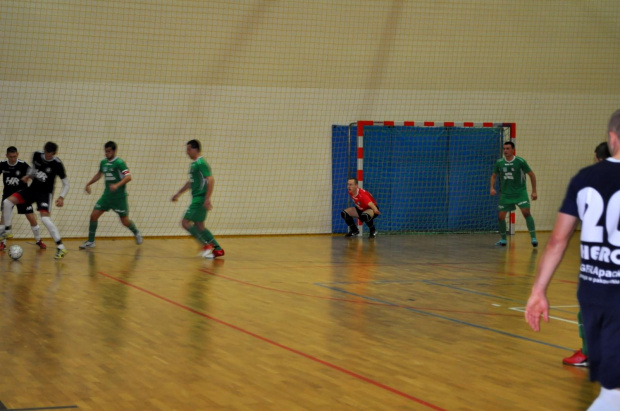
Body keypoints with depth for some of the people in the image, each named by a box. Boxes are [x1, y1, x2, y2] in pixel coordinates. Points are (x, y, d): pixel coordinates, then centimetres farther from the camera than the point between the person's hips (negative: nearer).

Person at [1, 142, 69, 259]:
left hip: (45, 192, -5)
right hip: (32, 189, 5)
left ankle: (61, 247, -20)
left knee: (44, 217, -24)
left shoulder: (57, 164, -18)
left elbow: (66, 183, -10)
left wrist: (61, 197, -23)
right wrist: (28, 176, 2)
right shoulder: (36, 155, -5)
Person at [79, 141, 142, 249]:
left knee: (125, 221, 5)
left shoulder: (119, 162, -13)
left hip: (119, 196, -6)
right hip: (107, 195, 6)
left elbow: (128, 177, -22)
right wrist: (88, 184, 20)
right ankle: (90, 241, 5)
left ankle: (136, 233, 35)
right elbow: (99, 174, 27)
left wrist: (117, 185, -35)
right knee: (94, 215, -5)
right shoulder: (103, 162, 7)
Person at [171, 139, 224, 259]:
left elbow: (211, 180, -22)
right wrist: (178, 193, 30)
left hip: (200, 199, -10)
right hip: (196, 199, 10)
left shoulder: (201, 163, -14)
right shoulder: (193, 164, 16)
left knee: (185, 222, -10)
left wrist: (207, 199, -26)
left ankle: (207, 245, -8)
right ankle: (218, 249, 16)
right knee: (199, 226, 13)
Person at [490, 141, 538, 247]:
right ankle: (503, 239, 20)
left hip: (520, 192, -3)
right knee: (501, 217, 1)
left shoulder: (520, 161, -9)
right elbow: (493, 176, 14)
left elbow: (531, 175, -1)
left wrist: (534, 191, -3)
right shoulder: (499, 163, 0)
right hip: (505, 193, 3)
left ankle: (533, 238, -14)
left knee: (526, 212, -20)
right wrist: (492, 188, -4)